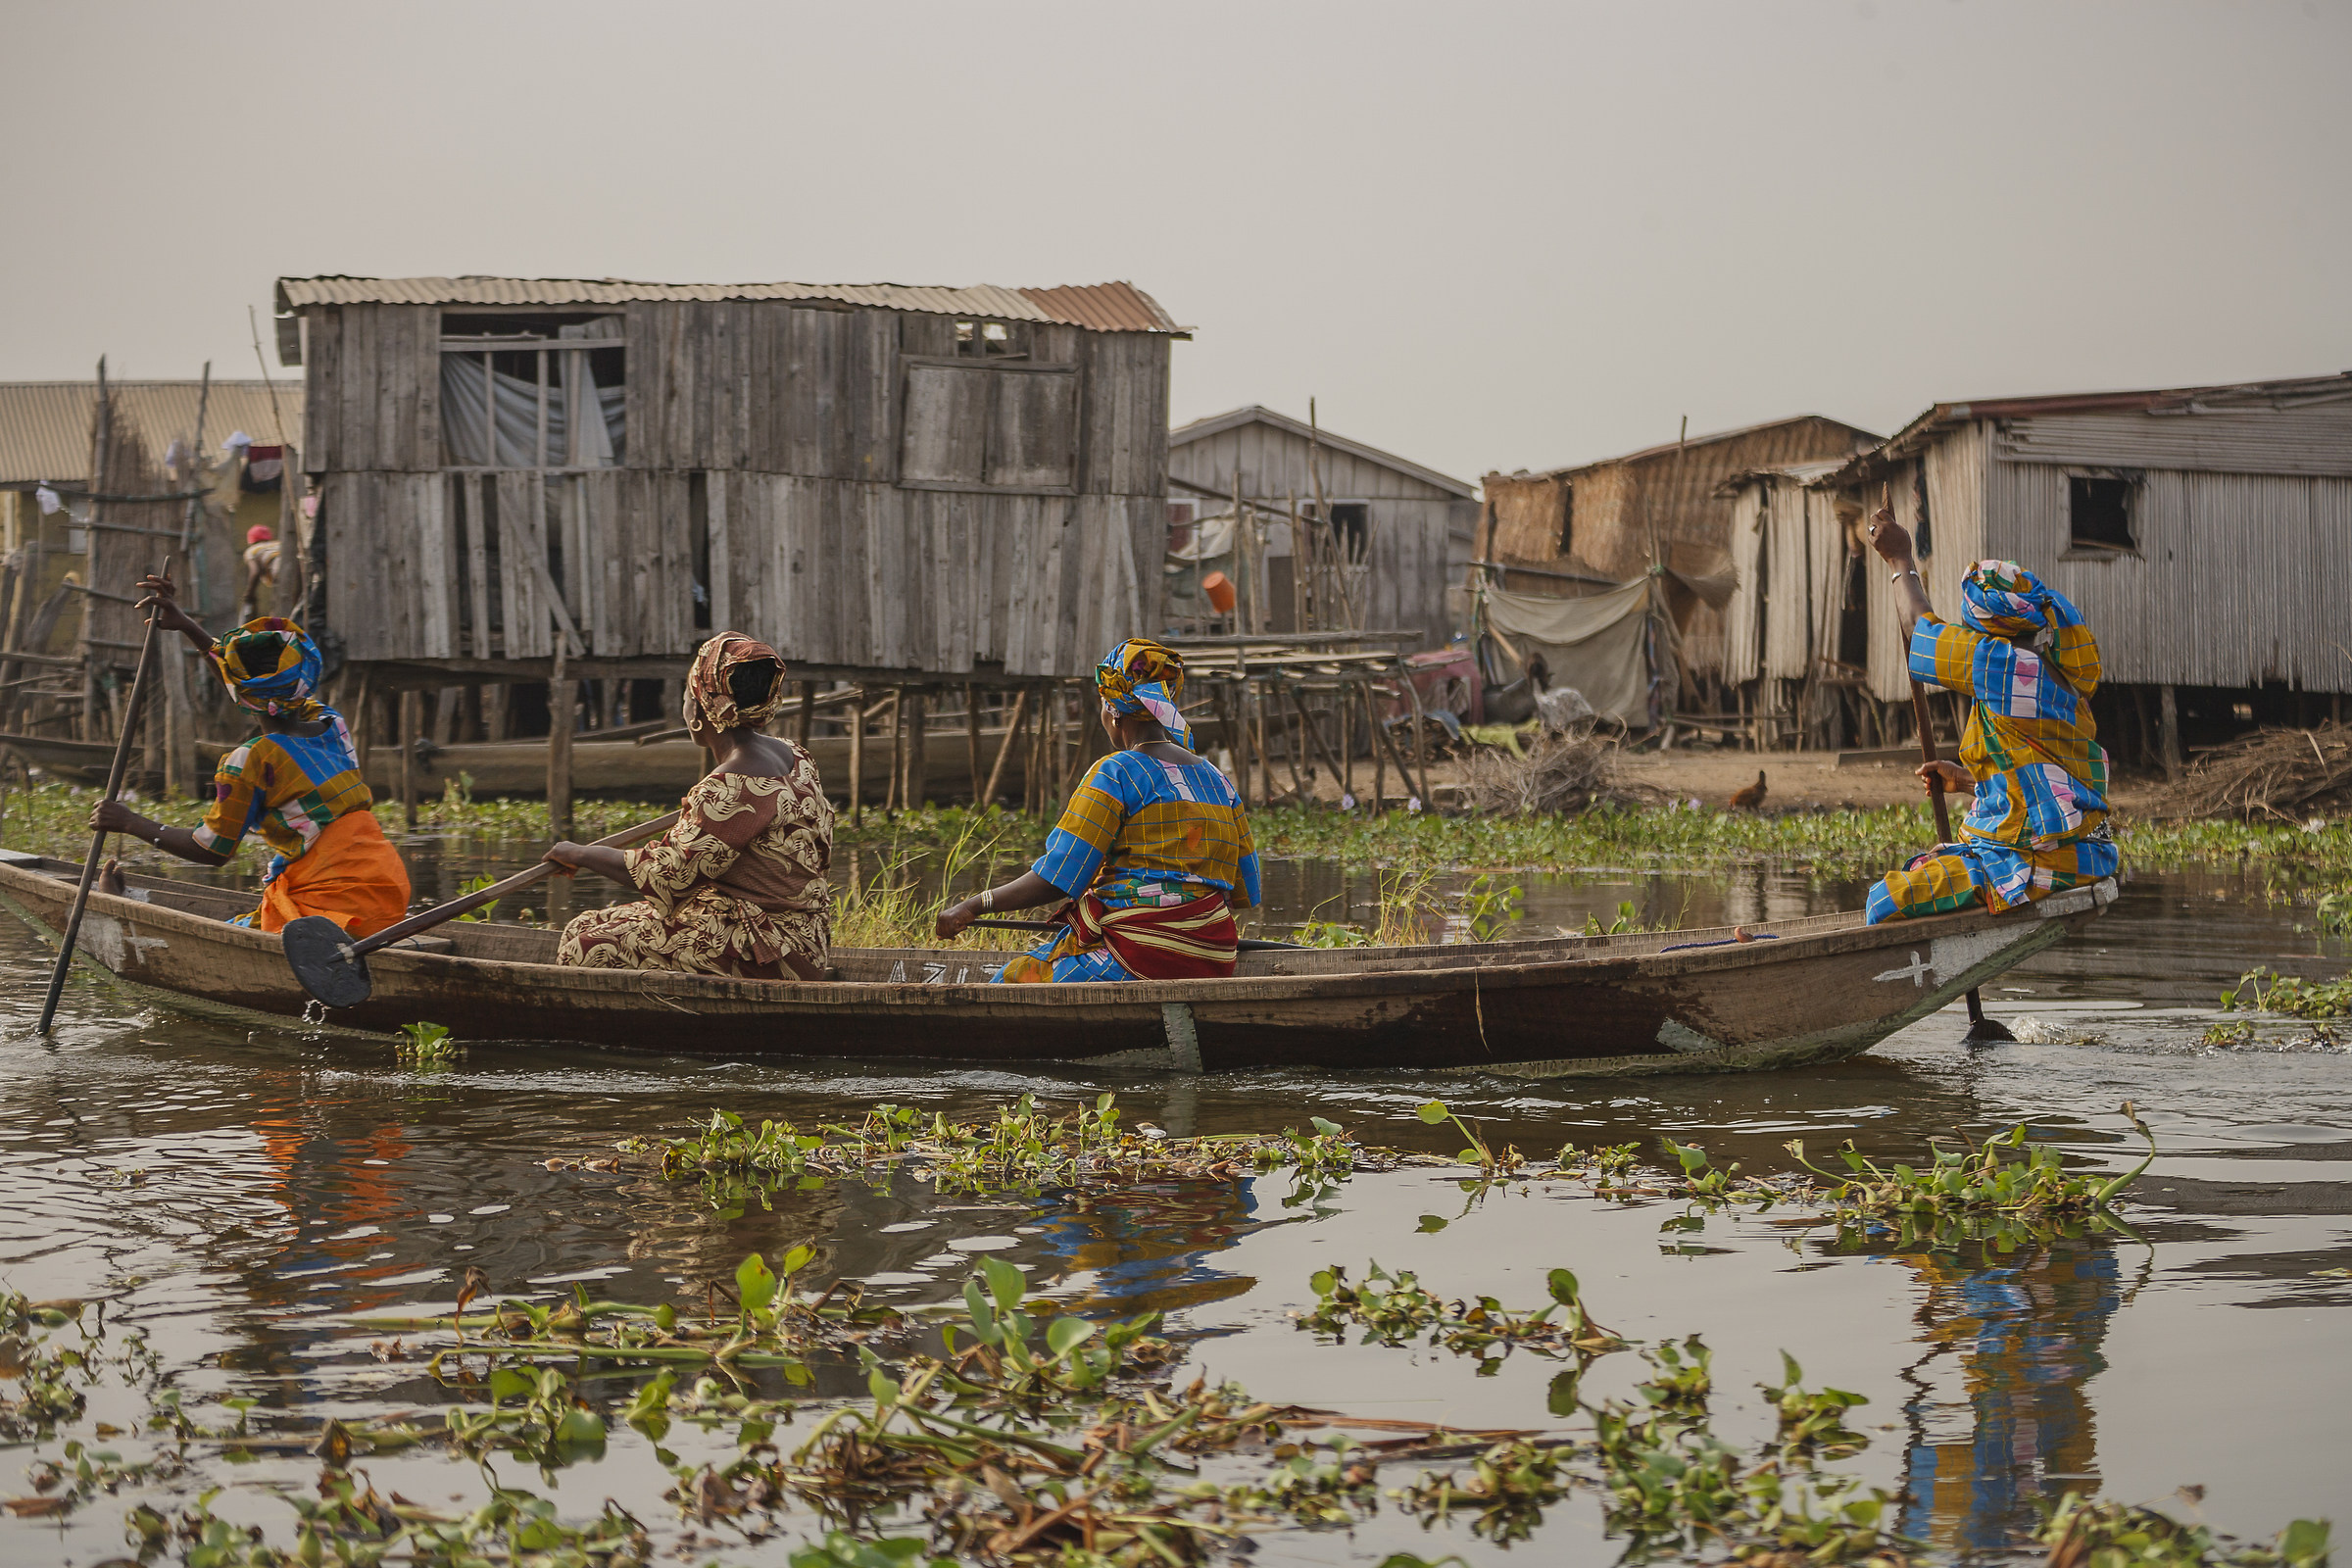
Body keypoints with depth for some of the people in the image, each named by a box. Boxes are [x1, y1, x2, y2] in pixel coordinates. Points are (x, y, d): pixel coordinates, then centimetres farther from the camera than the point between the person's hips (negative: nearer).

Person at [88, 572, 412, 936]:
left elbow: (211, 851, -3)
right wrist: (186, 625, 30)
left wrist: (132, 824, 9)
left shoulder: (252, 760, -11)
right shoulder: (331, 723, 10)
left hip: (332, 906, -8)